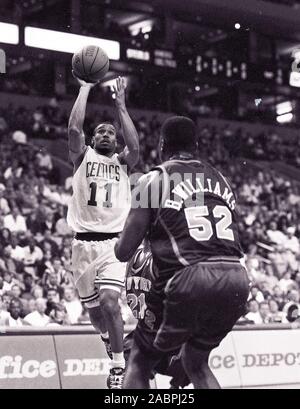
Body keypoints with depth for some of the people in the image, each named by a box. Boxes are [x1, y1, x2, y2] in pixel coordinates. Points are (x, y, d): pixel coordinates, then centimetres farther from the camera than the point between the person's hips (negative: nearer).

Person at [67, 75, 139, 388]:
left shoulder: (122, 162, 12)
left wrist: (120, 104, -8)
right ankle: (108, 338, 44)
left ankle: (118, 365, -8)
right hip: (84, 242, 2)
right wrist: (85, 88, -4)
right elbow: (74, 128, -8)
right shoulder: (82, 157, 11)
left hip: (115, 241, -1)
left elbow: (134, 146, -11)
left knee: (109, 300, -20)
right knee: (93, 306, 11)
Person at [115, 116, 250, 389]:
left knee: (140, 362, 15)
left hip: (189, 279, -5)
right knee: (196, 360, 27)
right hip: (237, 279, 5)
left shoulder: (154, 180, 4)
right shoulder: (220, 179, 20)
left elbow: (123, 252, 3)